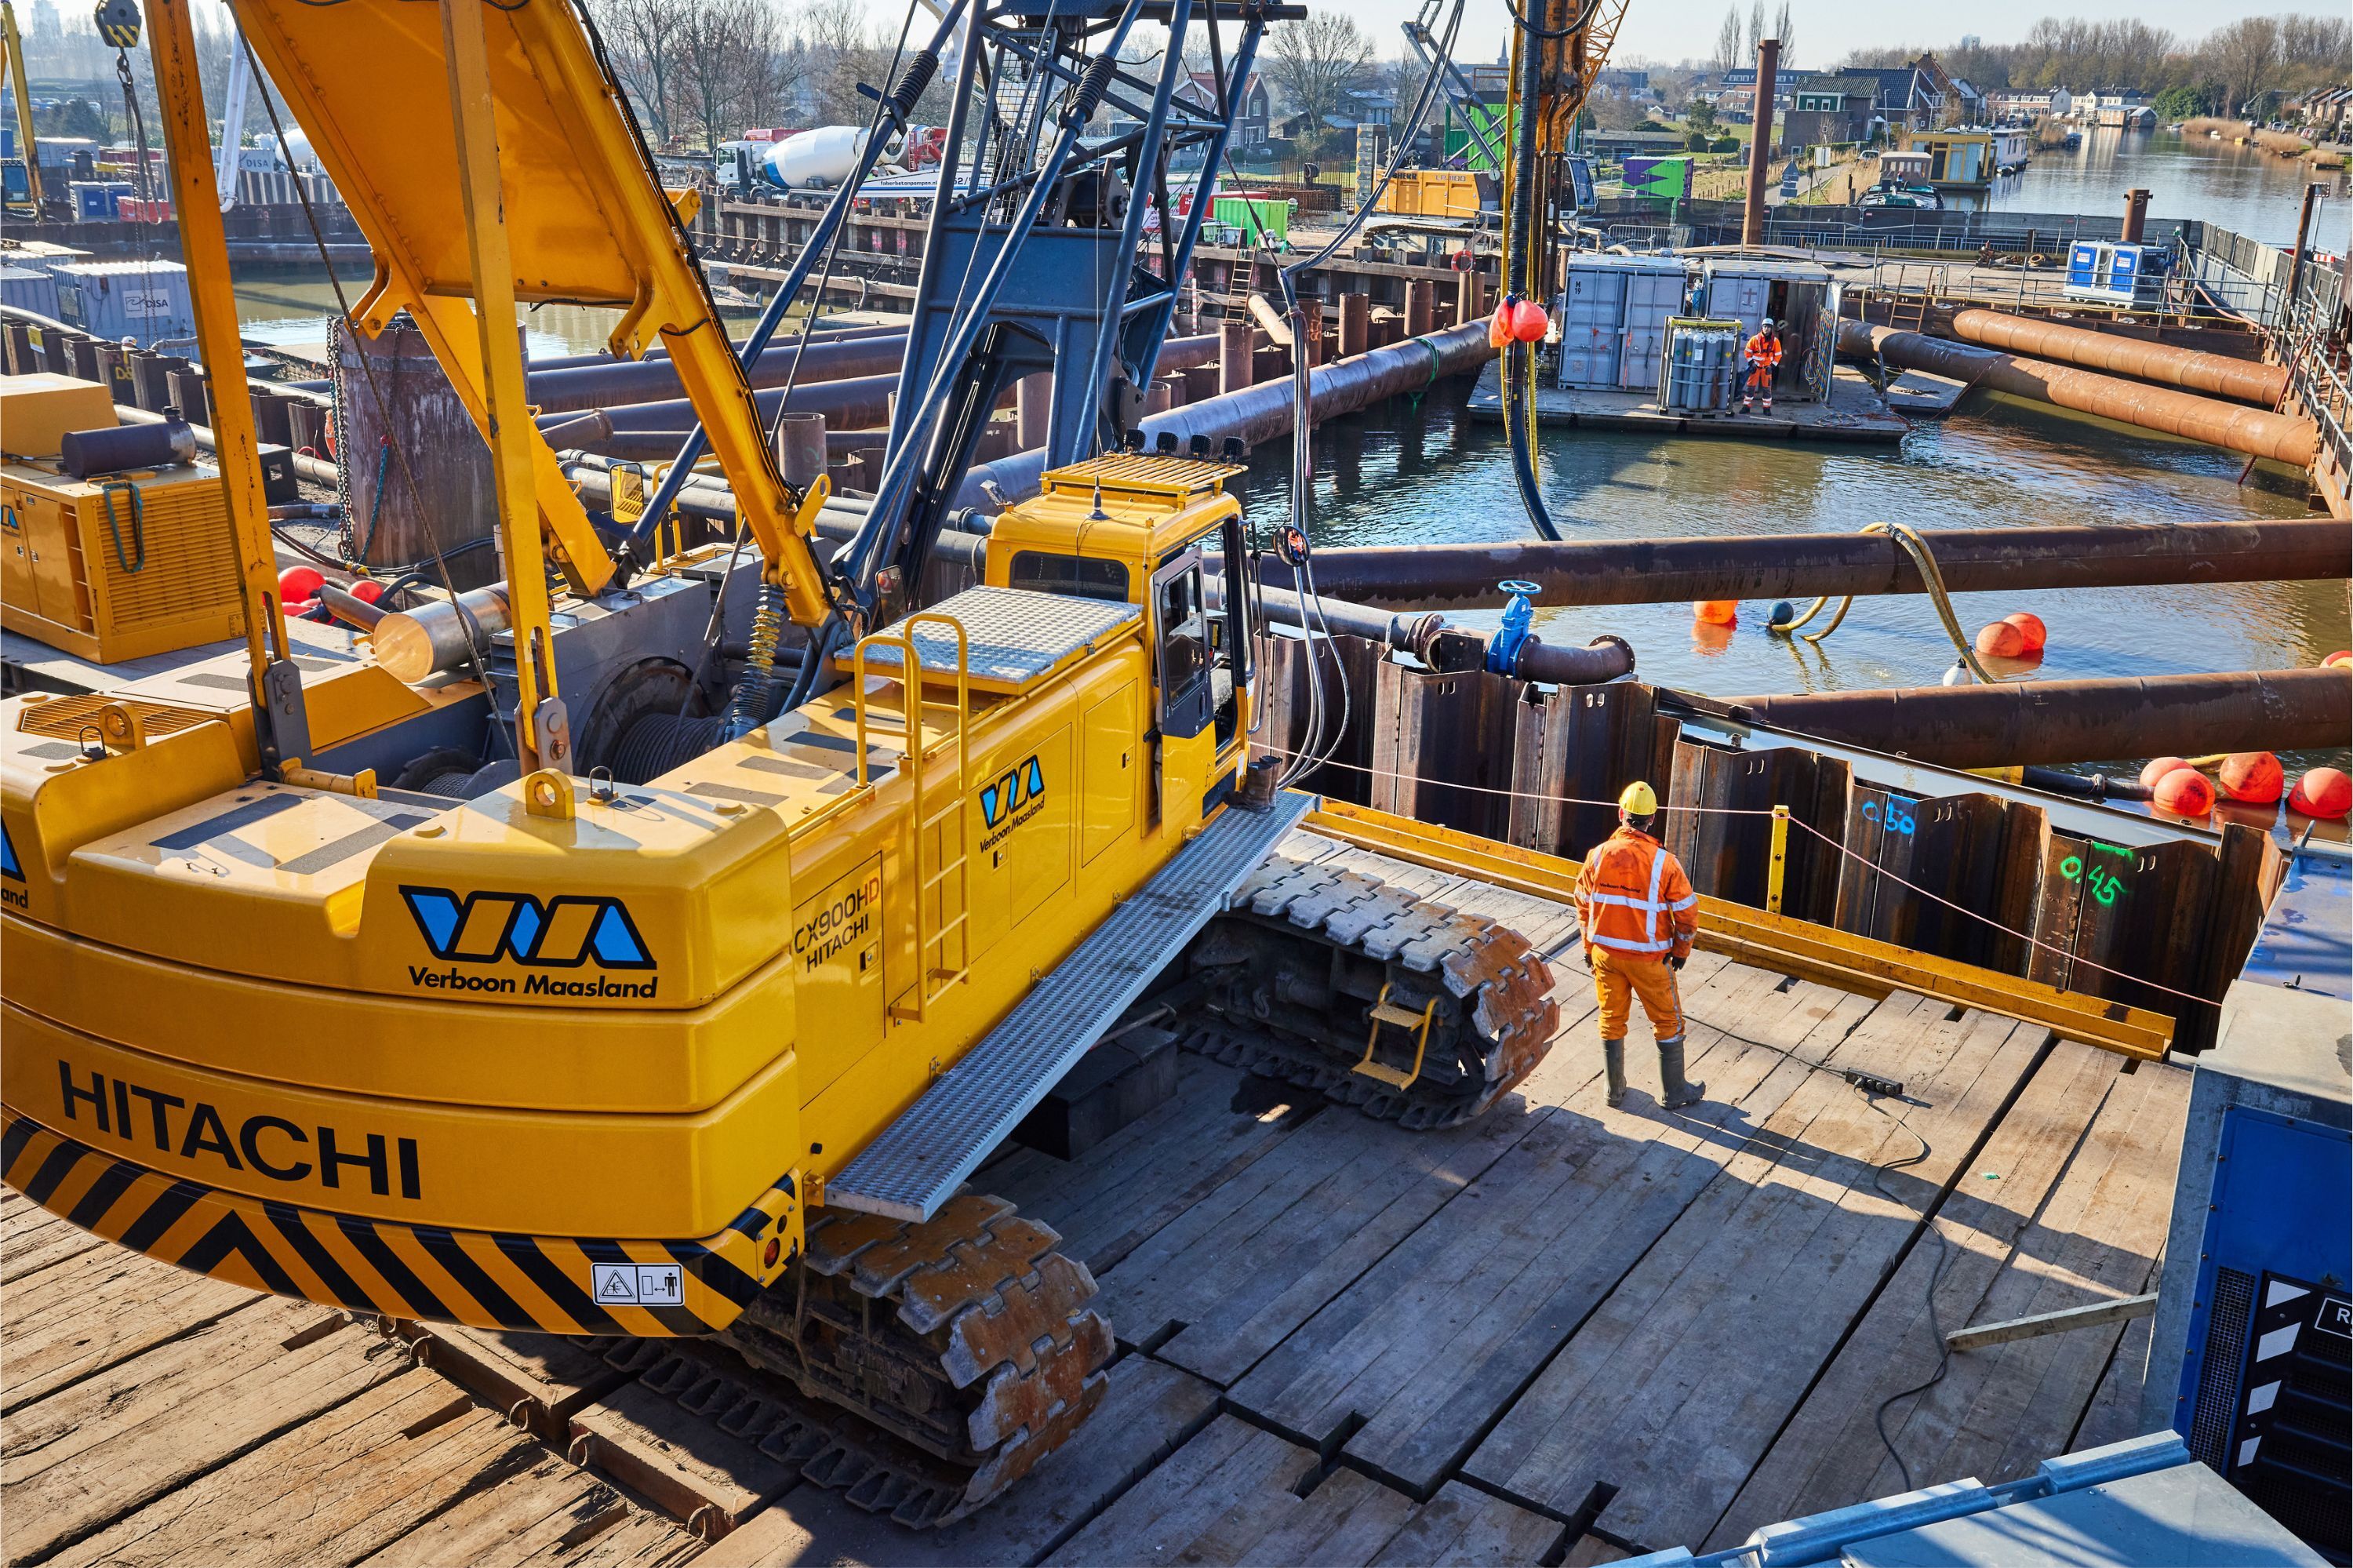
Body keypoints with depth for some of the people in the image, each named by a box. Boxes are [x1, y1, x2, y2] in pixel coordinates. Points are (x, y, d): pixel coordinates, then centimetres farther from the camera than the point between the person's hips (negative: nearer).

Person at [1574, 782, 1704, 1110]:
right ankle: (1672, 1093, 27)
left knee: (1612, 1021, 18)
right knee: (1668, 1023, 16)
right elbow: (1687, 912, -11)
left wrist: (1589, 948, 16)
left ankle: (1615, 1092, 28)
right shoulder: (1664, 862, -18)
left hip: (1605, 953, 3)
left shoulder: (1598, 856, -10)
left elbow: (1584, 907, 1)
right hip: (1649, 958, -3)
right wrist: (1681, 950, 7)